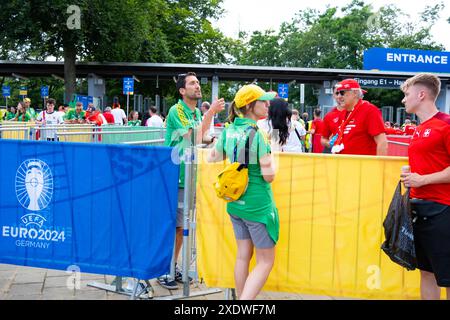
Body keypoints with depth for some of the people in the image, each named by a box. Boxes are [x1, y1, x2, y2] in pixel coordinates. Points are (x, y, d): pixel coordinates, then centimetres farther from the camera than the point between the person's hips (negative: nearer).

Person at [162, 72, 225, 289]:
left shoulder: (197, 112, 11)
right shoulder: (176, 111, -13)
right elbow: (194, 138, -23)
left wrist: (213, 139, -2)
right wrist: (211, 112, -24)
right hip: (175, 177, -7)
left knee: (183, 226, 13)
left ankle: (173, 267, 25)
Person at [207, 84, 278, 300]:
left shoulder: (228, 130, 2)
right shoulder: (257, 134, -18)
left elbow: (212, 158, 13)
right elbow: (269, 175, -19)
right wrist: (273, 154, -2)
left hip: (235, 203, 7)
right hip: (258, 205, -7)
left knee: (243, 256, 17)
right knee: (265, 261, 3)